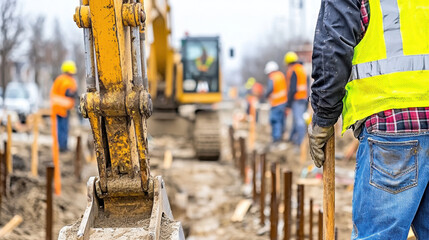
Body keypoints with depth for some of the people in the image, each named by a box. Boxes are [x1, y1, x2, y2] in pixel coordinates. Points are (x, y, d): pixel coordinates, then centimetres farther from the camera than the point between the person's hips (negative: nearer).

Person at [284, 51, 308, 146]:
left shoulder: (292, 71, -14)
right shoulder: (302, 69, 13)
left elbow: (292, 88, -19)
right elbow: (306, 86, 16)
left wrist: (289, 102, -13)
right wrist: (307, 100, 21)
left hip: (297, 99, -9)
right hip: (304, 98, 9)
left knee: (299, 119, -8)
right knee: (296, 118, 17)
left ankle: (301, 141, -10)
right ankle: (293, 137, 25)